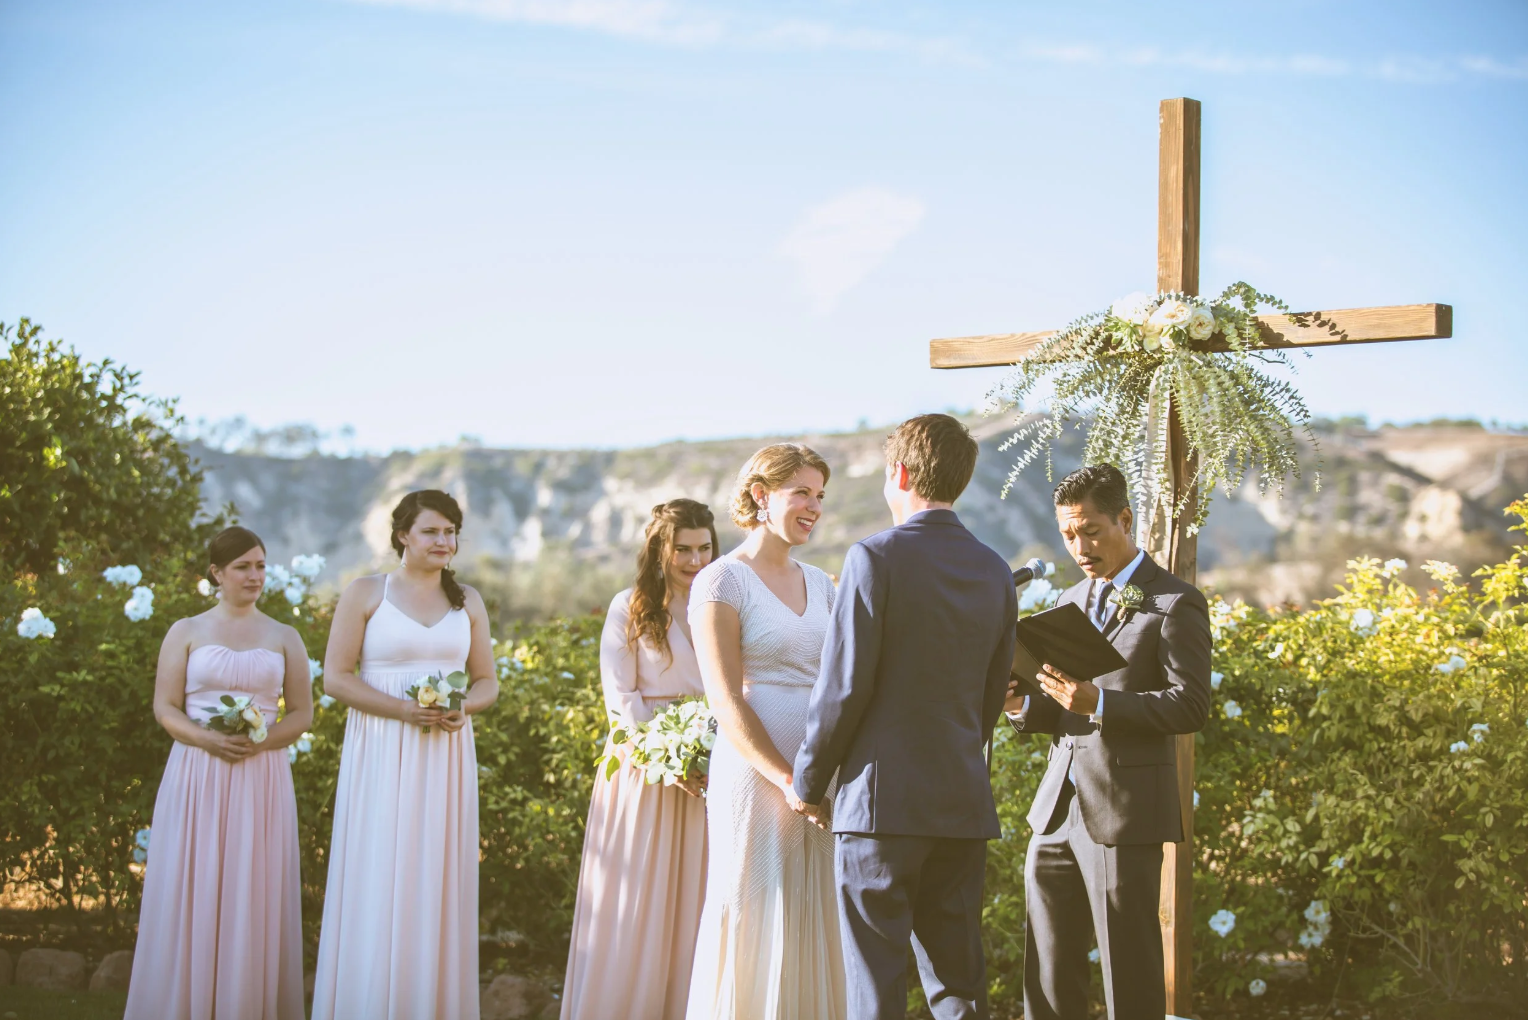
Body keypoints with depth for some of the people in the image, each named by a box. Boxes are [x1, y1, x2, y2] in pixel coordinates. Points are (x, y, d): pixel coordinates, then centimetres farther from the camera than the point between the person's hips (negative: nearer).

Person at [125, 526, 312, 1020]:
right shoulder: (187, 632, 8)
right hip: (197, 776, -1)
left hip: (261, 779, 1)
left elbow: (303, 712, 8)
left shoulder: (284, 638, 11)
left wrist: (262, 741, -10)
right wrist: (207, 738, -15)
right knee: (192, 891, -2)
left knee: (254, 895, -1)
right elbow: (164, 707, 3)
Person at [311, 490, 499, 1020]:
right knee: (378, 879, -4)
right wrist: (402, 709, -15)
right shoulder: (365, 594, 1)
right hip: (381, 756, -3)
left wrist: (463, 708, -7)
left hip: (446, 756, 3)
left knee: (438, 878, 3)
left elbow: (487, 681, 15)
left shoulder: (467, 601, 12)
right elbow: (336, 676, -4)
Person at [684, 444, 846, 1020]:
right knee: (755, 925, -2)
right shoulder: (722, 582, -5)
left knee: (814, 925, 7)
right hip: (756, 775, -6)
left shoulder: (819, 584, 15)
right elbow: (726, 704, -11)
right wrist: (788, 780, -17)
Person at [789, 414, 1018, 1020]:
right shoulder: (995, 572, 9)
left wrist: (807, 782, 0)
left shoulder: (876, 558, -10)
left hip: (882, 796, -6)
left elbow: (843, 687, -11)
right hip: (964, 802, 6)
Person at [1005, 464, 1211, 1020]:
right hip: (1057, 810, 7)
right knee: (1048, 974, 6)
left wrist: (1098, 702, -24)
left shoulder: (1175, 603, -3)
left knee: (1129, 974, -2)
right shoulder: (1070, 601, 19)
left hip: (1124, 813, -7)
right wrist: (1023, 704, 2)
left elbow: (1190, 705, -13)